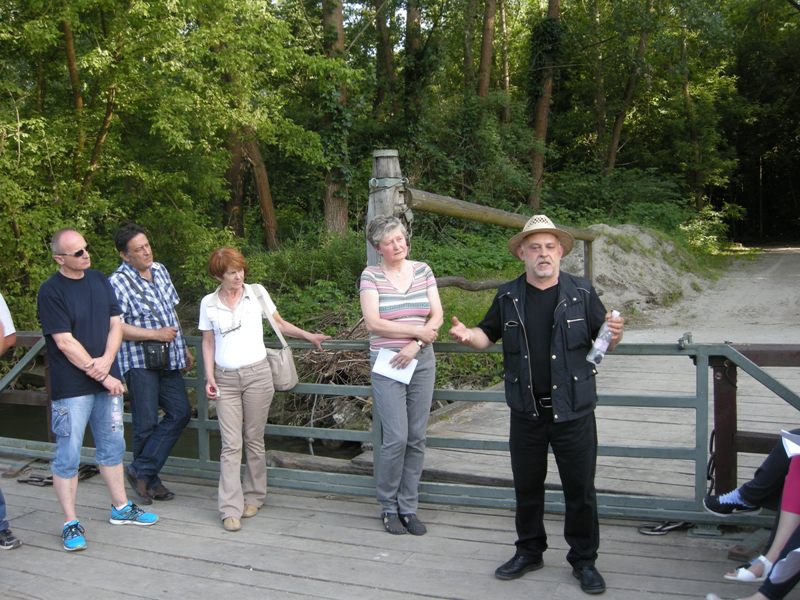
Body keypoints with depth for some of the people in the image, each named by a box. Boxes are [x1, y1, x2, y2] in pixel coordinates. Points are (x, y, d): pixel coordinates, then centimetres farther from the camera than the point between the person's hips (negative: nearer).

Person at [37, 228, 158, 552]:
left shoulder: (99, 280, 6)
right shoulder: (51, 292, -13)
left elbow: (116, 324, 6)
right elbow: (65, 343, -16)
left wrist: (106, 361, -12)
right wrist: (103, 376, -14)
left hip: (107, 379, 6)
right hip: (72, 388, -6)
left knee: (112, 447, 16)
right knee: (68, 455, 1)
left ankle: (121, 508, 30)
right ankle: (71, 524, 13)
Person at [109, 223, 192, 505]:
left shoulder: (160, 270, 11)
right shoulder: (118, 282, -12)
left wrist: (183, 347, 22)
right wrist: (156, 334, -18)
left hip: (168, 358, 7)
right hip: (139, 360, -7)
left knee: (180, 412, 2)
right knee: (146, 423, 0)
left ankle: (141, 471, 11)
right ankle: (149, 480, 17)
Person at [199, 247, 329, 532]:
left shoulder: (257, 293, 2)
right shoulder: (209, 303, 4)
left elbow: (279, 323, 14)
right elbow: (208, 342, 9)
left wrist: (308, 336, 7)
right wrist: (209, 376, 0)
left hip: (257, 374, 0)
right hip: (225, 379, 0)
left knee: (254, 440, 6)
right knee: (230, 445, -3)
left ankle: (253, 497, 22)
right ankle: (230, 509, 0)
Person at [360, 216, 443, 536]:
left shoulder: (423, 270, 7)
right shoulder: (371, 275, -2)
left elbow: (437, 315, 2)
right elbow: (373, 322, -12)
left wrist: (415, 346, -11)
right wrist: (418, 331, -11)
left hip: (422, 361, 4)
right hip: (387, 364, -3)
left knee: (417, 438, 6)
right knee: (396, 438, -7)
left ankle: (409, 507, 18)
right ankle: (388, 507, 13)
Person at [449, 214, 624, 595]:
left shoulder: (581, 293, -2)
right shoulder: (508, 297, 3)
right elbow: (488, 335, 13)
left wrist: (614, 334, -19)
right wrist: (467, 335, -9)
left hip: (573, 410, -2)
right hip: (527, 412, 2)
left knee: (580, 489, 8)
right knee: (527, 487, 15)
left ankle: (584, 560, 26)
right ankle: (529, 552, 34)